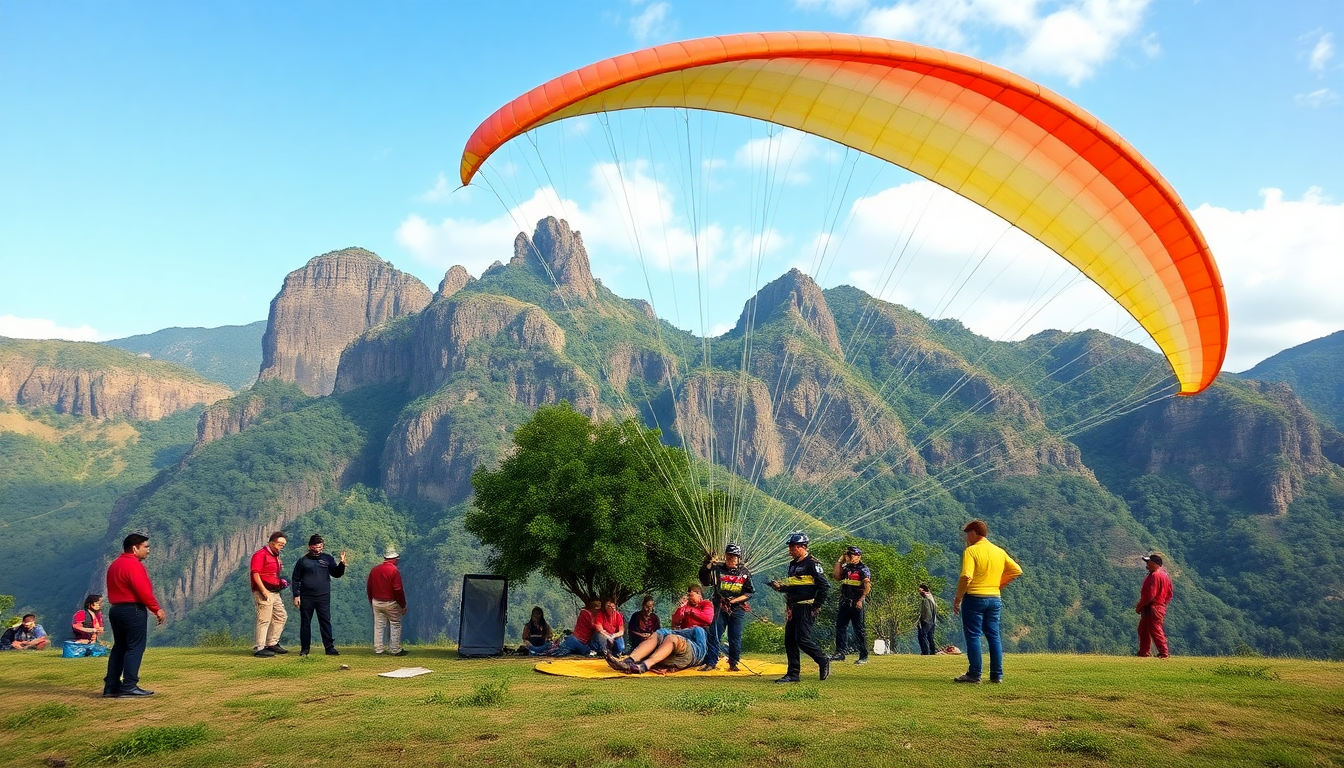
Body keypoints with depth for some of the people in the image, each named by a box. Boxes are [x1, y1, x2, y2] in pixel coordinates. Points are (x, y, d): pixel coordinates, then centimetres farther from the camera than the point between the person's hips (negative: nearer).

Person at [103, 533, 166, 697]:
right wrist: (157, 609, -13)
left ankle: (111, 686, 14)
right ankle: (129, 686, -9)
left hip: (116, 610, 10)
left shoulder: (114, 565, 17)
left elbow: (114, 589, 18)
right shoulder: (133, 565, -14)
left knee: (119, 647, 13)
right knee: (135, 647, -6)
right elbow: (143, 591, -19)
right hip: (133, 610, -10)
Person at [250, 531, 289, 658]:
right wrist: (264, 591, -22)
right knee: (264, 620, -9)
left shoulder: (276, 556, 20)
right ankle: (259, 648, -5)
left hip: (275, 593, 10)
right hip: (264, 593, -10)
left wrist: (281, 582, 13)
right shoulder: (260, 555, -9)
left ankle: (272, 643, 23)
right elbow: (255, 574, -17)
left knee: (281, 616, 14)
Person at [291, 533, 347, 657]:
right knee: (305, 622, 6)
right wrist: (296, 595, -1)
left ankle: (329, 647, -3)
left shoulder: (328, 559, 7)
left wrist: (342, 564, -17)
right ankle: (304, 649, 14)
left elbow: (336, 574, 2)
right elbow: (295, 579, 7)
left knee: (325, 622, -2)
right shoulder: (302, 561, 5)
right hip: (306, 597, 0)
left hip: (323, 597, 0)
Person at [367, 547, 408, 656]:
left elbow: (368, 587, 11)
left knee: (378, 626, 12)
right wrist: (403, 605, -8)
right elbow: (398, 590, -16)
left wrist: (371, 602, 21)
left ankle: (378, 649, 15)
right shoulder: (394, 571, -15)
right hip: (391, 603, -6)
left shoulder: (374, 569, 4)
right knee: (395, 626, 5)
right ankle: (395, 650, 7)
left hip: (376, 602, 6)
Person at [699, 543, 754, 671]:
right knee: (714, 635, -3)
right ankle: (710, 662, 3)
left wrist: (733, 600, -10)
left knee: (735, 637, 3)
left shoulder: (744, 572, 3)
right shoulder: (718, 569, 2)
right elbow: (705, 581, -8)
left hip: (737, 609, 0)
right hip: (720, 607, 0)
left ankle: (733, 663, 13)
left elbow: (750, 592, 2)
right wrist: (707, 566, -22)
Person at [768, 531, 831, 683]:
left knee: (802, 639, -14)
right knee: (789, 640, 5)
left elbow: (825, 587, -14)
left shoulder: (812, 564, -10)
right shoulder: (792, 565, 17)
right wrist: (780, 587, 5)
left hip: (806, 608, -9)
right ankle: (793, 674, 11)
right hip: (793, 608, 9)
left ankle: (823, 662, 6)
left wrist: (816, 607, -14)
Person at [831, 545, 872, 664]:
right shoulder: (846, 568, 14)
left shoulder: (863, 569, -8)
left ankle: (864, 656, 4)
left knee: (859, 630, -3)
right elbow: (836, 576, 11)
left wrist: (861, 600, -23)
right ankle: (840, 653, 15)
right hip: (845, 603, 8)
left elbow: (868, 586, -17)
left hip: (856, 604, -8)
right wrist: (840, 561, 10)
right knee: (840, 627, 8)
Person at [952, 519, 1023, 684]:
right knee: (994, 636, 11)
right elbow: (1017, 571, 14)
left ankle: (974, 675, -1)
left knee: (973, 636, -1)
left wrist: (957, 599, -11)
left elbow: (966, 577, -19)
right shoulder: (999, 552, 10)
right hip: (995, 599, 6)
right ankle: (997, 675, 12)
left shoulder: (971, 551, -10)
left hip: (974, 598, -6)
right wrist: (999, 584, 16)